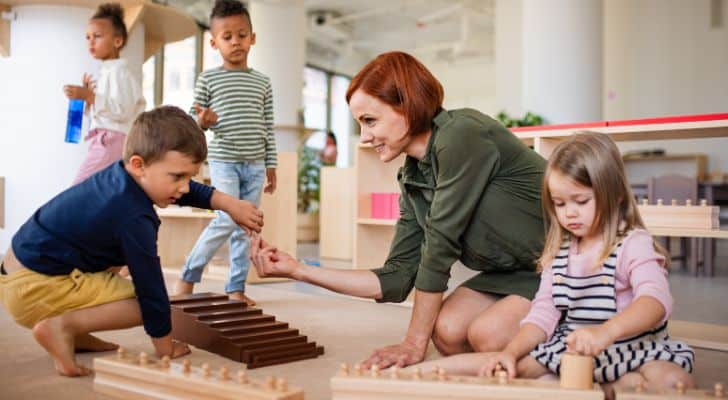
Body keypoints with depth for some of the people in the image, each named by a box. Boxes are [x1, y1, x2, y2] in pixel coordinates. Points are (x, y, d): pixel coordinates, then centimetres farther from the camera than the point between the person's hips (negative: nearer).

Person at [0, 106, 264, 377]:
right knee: (146, 302, -12)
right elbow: (150, 285, -19)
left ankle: (75, 333, 18)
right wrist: (165, 345, -9)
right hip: (36, 289, -10)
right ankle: (61, 326, -13)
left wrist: (228, 203, 8)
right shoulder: (134, 218, -25)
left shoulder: (123, 172, 0)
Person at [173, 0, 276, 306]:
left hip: (255, 164, 4)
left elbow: (268, 128, 11)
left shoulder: (262, 82, 10)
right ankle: (188, 276, 4)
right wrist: (202, 121, -19)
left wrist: (271, 165, 8)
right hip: (224, 161, -4)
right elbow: (193, 122, 4)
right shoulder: (208, 79, 1)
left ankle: (236, 287, 15)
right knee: (227, 220, -14)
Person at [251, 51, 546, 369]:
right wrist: (298, 270, -5)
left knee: (488, 334, -28)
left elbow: (440, 247, -22)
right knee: (447, 330, -17)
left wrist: (415, 343, -13)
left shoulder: (461, 135, -24)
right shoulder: (412, 178, 0)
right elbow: (395, 279, -1)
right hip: (514, 272, 7)